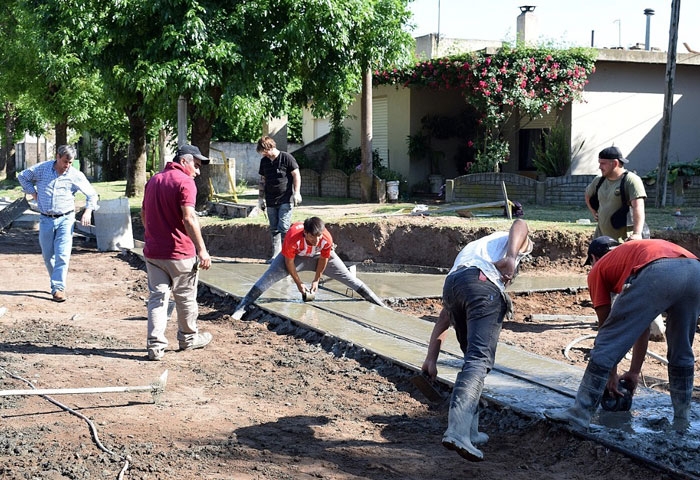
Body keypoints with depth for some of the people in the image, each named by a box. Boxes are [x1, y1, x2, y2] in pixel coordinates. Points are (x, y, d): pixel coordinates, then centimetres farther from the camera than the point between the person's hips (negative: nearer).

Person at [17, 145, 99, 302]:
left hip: (65, 219, -2)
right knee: (47, 255, 9)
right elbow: (23, 177, 14)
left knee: (62, 254, -11)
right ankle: (59, 279, 27)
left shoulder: (76, 175, -4)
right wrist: (33, 193, 5)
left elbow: (92, 194, 5)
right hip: (46, 219, 2)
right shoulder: (42, 169, -1)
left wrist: (88, 211, -7)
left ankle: (58, 287, -10)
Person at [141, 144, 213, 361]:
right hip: (179, 253, -6)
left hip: (153, 251, 6)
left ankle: (155, 345, -1)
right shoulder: (184, 182, -13)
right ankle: (188, 338, 27)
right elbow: (189, 218, -23)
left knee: (157, 297, 6)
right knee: (185, 298, 12)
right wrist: (202, 250, -21)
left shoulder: (153, 180, 12)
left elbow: (144, 213, 20)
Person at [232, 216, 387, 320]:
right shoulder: (293, 238, -42)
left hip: (319, 256, 1)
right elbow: (289, 262, -25)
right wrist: (299, 284, -17)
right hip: (295, 256, -1)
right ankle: (241, 308, -14)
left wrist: (316, 280, -8)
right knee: (268, 278, -17)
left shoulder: (327, 239, -37)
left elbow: (323, 260, -16)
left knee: (348, 277, -2)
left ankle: (379, 304, 6)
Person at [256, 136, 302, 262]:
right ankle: (276, 254, 13)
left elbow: (296, 175, -4)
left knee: (284, 228, -11)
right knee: (274, 229, 8)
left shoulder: (286, 158, -6)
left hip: (285, 200, -6)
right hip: (271, 201, 6)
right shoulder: (264, 161, 11)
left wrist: (296, 193, -10)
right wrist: (261, 198, 16)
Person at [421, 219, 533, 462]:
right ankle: (457, 431, -30)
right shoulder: (521, 242, 34)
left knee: (473, 357, 21)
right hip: (484, 282, -5)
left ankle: (469, 431, 19)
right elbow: (520, 224, 4)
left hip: (451, 284, 6)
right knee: (479, 361, -14)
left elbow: (444, 318, 35)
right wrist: (511, 257, -11)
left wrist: (431, 358, 33)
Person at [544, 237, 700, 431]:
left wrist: (612, 374, 38)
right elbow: (642, 326, 44)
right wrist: (634, 372, 48)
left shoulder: (599, 269, 29)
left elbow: (606, 326, 28)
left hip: (657, 274, -6)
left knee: (606, 344, 7)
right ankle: (681, 421, 31)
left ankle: (581, 413, 11)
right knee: (682, 353, 25)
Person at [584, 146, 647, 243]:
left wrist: (637, 234, -35)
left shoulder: (631, 180, -11)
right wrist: (594, 212, 19)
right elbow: (587, 195, 34)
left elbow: (638, 207, -23)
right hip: (602, 240, 7)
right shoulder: (599, 181, 11)